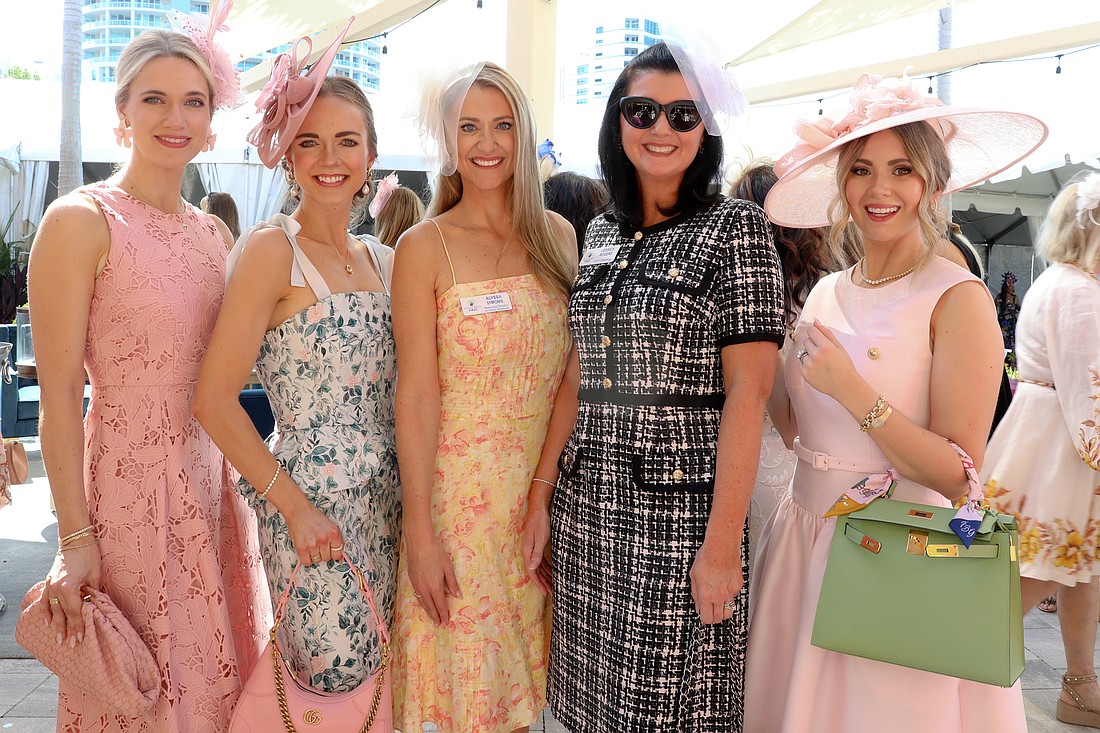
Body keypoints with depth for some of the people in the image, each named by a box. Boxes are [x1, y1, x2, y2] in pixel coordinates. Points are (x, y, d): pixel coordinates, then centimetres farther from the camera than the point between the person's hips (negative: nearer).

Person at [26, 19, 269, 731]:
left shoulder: (215, 233, 9)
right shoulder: (80, 221, -10)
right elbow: (60, 395, -13)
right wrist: (75, 537, -14)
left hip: (212, 481, 6)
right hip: (128, 489, -6)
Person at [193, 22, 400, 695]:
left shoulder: (382, 260, 11)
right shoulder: (271, 250, -9)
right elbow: (214, 398, -13)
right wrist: (296, 506, -14)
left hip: (387, 501, 6)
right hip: (309, 506, -6)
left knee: (381, 678, 12)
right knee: (335, 685, -1)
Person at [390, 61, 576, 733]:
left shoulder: (558, 235, 6)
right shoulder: (425, 247, -5)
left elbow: (575, 368, 9)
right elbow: (417, 392, -9)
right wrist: (419, 529, -13)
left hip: (549, 483, 4)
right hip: (460, 487, -3)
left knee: (524, 675, 14)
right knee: (462, 677, 5)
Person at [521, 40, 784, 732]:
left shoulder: (737, 225, -5)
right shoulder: (600, 234, 11)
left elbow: (747, 391, -12)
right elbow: (576, 378, 12)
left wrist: (724, 541, -17)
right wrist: (542, 493, 4)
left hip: (682, 500, -5)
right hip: (584, 502, 5)